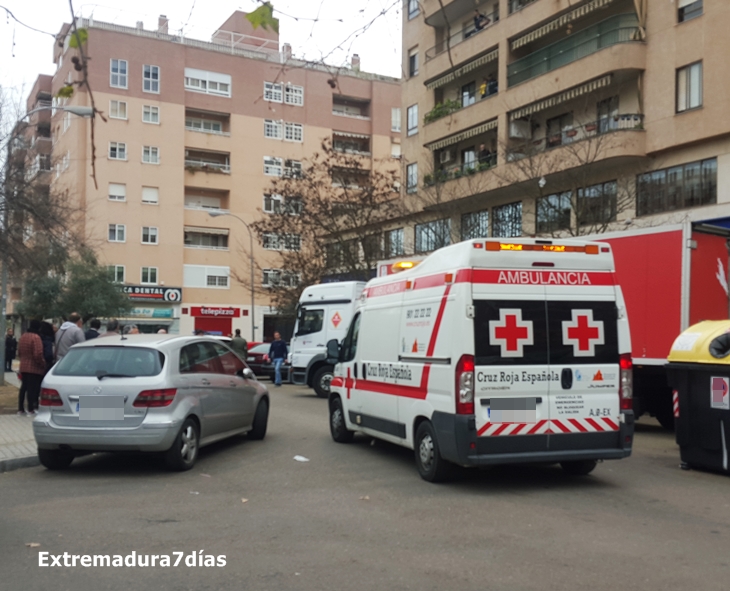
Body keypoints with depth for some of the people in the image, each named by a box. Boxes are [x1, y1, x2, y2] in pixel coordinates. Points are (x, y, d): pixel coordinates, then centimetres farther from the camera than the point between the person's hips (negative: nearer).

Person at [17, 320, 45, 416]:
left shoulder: (23, 337, 9)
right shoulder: (36, 337, -18)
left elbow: (19, 351, 17)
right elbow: (38, 354, -23)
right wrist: (42, 364, -9)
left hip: (23, 366, 8)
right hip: (34, 368, -8)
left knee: (23, 387, 14)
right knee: (32, 388, -3)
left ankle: (20, 409, 18)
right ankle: (31, 410, 0)